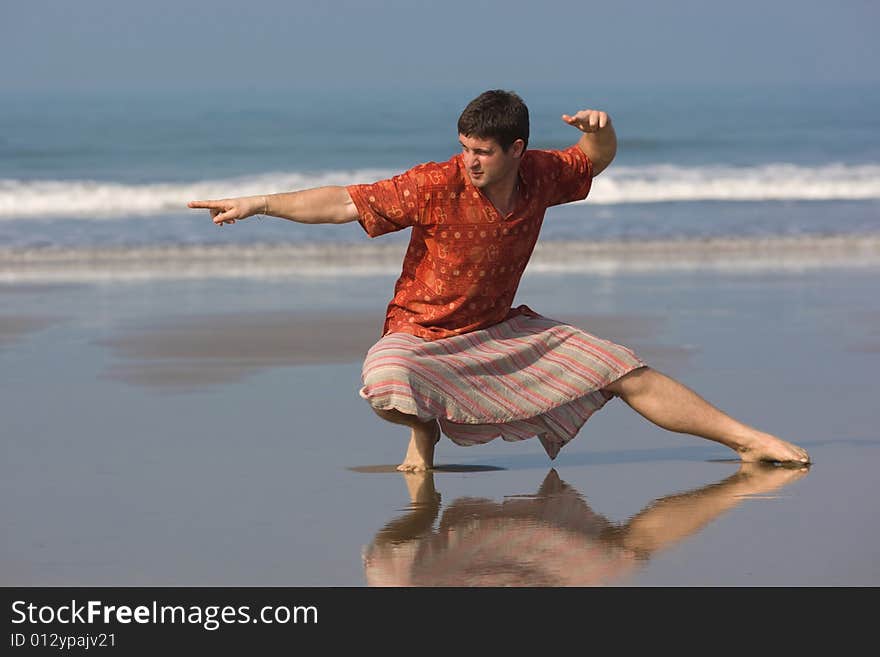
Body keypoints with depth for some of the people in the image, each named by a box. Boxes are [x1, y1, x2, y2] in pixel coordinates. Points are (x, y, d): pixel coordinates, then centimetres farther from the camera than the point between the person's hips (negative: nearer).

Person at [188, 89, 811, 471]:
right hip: (423, 335, -4)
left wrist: (599, 127, -15)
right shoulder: (436, 186, -22)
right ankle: (425, 430, -3)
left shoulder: (539, 176, -8)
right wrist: (259, 204, -24)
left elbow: (596, 160, 10)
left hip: (504, 330, 4)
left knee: (628, 372, -1)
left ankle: (745, 438, 8)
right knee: (388, 388, -39)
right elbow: (345, 202, -20)